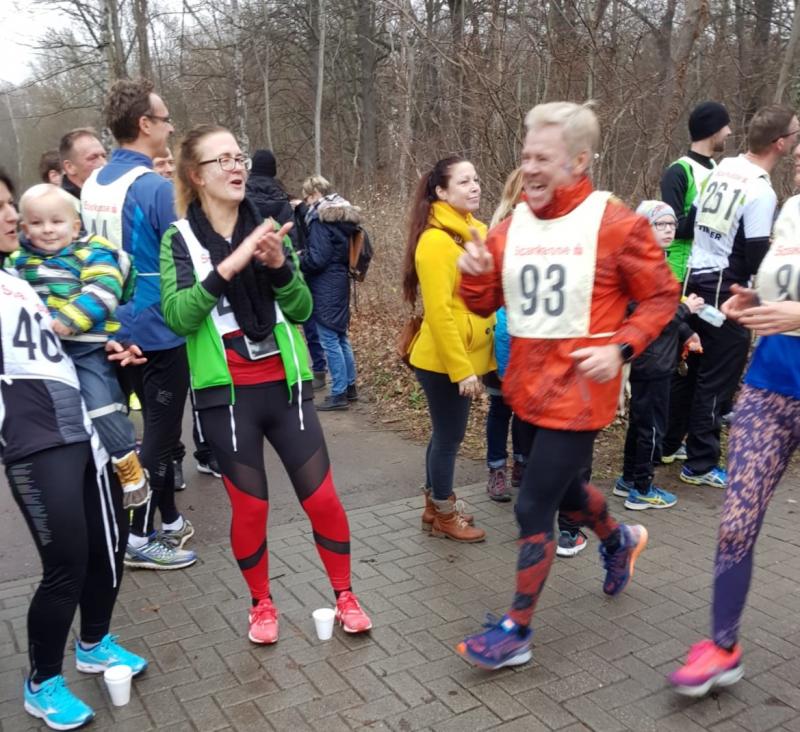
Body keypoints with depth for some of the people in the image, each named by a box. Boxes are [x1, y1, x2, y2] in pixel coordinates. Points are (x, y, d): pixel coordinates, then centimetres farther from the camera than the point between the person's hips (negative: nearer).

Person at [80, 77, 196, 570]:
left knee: (157, 426, 19)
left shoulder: (92, 186, 6)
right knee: (161, 433, 4)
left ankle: (170, 520, 31)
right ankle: (140, 538, 12)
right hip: (159, 330, -8)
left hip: (120, 330, 8)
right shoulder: (156, 187, -18)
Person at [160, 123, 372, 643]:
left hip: (286, 386, 2)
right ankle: (262, 604, 31)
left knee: (322, 498, 5)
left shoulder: (268, 228, 3)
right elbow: (177, 315, -18)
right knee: (250, 506, 7)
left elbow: (302, 310, 1)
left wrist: (280, 265, -17)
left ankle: (345, 595, 27)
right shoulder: (180, 239, -3)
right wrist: (229, 266, -28)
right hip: (226, 395, -2)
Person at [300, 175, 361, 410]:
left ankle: (339, 394, 1)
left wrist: (296, 261, -1)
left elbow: (317, 258, -19)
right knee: (340, 336, 17)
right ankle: (350, 386, 25)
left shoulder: (320, 218, -15)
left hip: (325, 286, -9)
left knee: (329, 338, -4)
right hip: (340, 281, 9)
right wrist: (304, 256, 15)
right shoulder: (344, 215, 12)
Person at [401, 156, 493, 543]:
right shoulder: (435, 240, -18)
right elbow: (438, 311, -22)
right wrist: (461, 369, -22)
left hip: (468, 355, 8)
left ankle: (435, 506, 34)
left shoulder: (478, 231, 8)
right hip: (445, 361, -8)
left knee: (446, 435, 19)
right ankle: (444, 515, 23)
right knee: (448, 437, 6)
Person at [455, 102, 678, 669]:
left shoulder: (616, 223, -12)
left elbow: (662, 297, -5)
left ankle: (516, 632, 15)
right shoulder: (513, 225, 4)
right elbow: (486, 303, 10)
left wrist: (620, 347, -20)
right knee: (563, 487, 23)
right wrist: (475, 274, -12)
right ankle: (620, 540, 56)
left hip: (578, 389, -6)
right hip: (528, 385, 7)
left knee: (534, 508, -3)